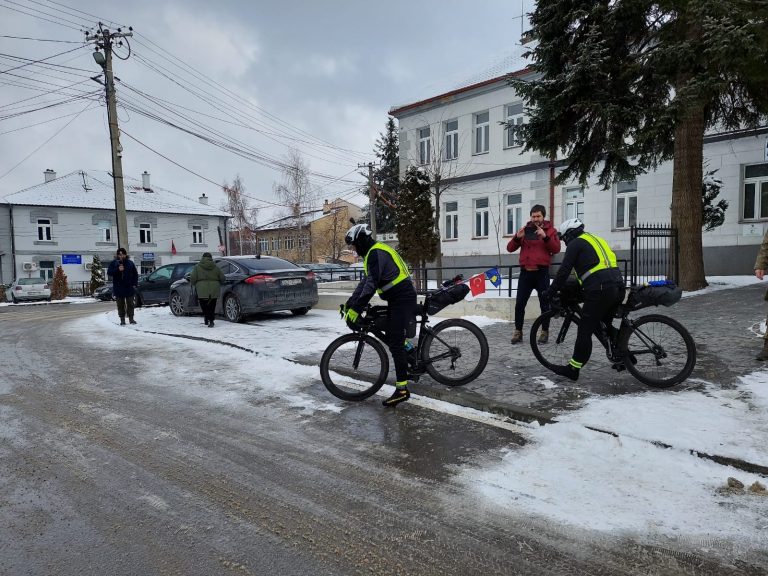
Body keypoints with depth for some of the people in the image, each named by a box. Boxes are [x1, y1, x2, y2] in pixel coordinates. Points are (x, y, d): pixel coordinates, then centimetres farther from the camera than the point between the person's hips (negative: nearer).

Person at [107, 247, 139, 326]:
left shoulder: (130, 263, 6)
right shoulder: (113, 263, 3)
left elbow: (135, 274, 10)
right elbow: (109, 273, -7)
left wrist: (134, 284, 0)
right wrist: (117, 270, -21)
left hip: (129, 288, 1)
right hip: (118, 288, -1)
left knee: (130, 304, 5)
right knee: (120, 305, 4)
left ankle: (131, 318, 15)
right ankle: (122, 319, 11)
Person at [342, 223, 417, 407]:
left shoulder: (376, 253, -16)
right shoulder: (372, 253, 17)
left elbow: (371, 285, -24)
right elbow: (365, 282, 19)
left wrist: (355, 310, -24)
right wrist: (349, 303, 15)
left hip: (403, 299, -10)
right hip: (396, 299, 10)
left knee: (395, 343, -12)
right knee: (391, 338, 18)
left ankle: (402, 390, -10)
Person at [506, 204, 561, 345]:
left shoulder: (550, 230, 5)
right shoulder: (526, 229, 12)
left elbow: (556, 249, -9)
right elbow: (510, 248, 7)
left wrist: (545, 236, -22)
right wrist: (517, 237, -12)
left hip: (542, 273, -2)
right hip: (525, 272, 2)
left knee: (544, 304, 3)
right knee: (519, 304, -1)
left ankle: (545, 332, 14)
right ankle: (518, 331, 7)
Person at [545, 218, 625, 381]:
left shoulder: (575, 244, 2)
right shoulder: (596, 239, 27)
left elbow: (564, 271, -4)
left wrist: (552, 291, 5)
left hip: (600, 290, -8)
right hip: (618, 287, 8)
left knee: (585, 330, -2)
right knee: (605, 325, 26)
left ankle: (573, 369, 3)